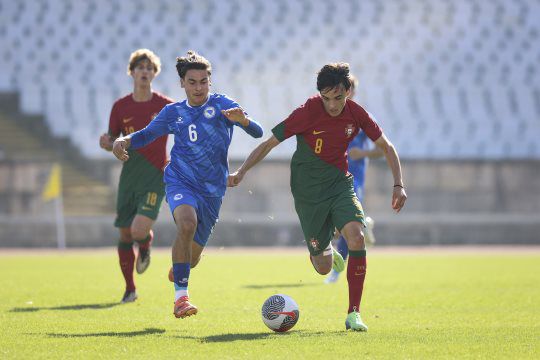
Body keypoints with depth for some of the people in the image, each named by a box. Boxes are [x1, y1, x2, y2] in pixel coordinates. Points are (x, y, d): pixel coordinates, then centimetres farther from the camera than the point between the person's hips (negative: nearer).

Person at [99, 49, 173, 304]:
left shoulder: (165, 106, -2)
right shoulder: (121, 107, 4)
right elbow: (113, 142, 11)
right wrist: (107, 144, -11)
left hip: (155, 176, -3)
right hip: (129, 176, 3)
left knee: (139, 231, -20)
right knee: (125, 235, 4)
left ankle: (145, 247, 19)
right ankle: (130, 289, 21)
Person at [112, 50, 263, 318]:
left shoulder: (221, 104, 0)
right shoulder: (173, 112, 7)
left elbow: (257, 133, -10)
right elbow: (146, 135, 21)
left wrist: (242, 120, -33)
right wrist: (124, 141, 0)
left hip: (212, 190, 1)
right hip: (180, 182, -1)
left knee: (192, 258, 8)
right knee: (187, 224, -35)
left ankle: (177, 270, 49)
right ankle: (181, 296, -32)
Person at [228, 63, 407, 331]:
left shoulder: (356, 113, -9)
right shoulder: (307, 112, -19)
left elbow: (386, 147, 4)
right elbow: (268, 143, -12)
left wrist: (398, 185, -6)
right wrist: (241, 172, -21)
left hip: (340, 184, 2)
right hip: (308, 192, -2)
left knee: (356, 237, -26)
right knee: (323, 268, 2)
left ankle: (353, 314, -18)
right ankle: (324, 252, 44)